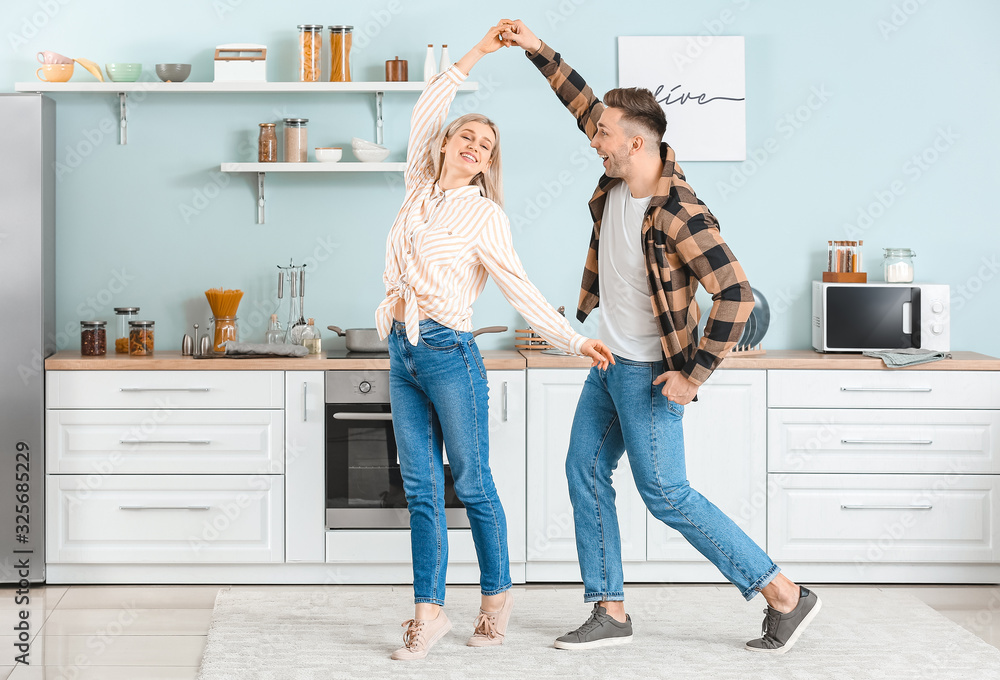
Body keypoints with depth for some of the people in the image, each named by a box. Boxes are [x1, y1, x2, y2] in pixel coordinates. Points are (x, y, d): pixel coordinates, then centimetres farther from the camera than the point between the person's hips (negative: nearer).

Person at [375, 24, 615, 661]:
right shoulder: (421, 189, 12)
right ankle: (430, 610, 5)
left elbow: (519, 287, -5)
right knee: (421, 489, 3)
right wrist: (476, 54, 14)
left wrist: (575, 339, -13)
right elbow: (426, 112, 13)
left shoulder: (485, 215, -2)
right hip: (403, 353, 5)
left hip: (448, 351, -5)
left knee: (472, 483, 3)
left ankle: (497, 596, 18)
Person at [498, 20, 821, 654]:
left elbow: (737, 296, -29)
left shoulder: (680, 214, -27)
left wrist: (694, 375, -24)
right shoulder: (619, 176, -3)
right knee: (585, 473, 10)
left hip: (649, 375, -9)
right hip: (609, 363, 9)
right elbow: (584, 102, 14)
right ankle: (611, 611, 17)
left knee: (667, 495, -5)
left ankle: (785, 595, 3)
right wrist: (537, 49, 11)